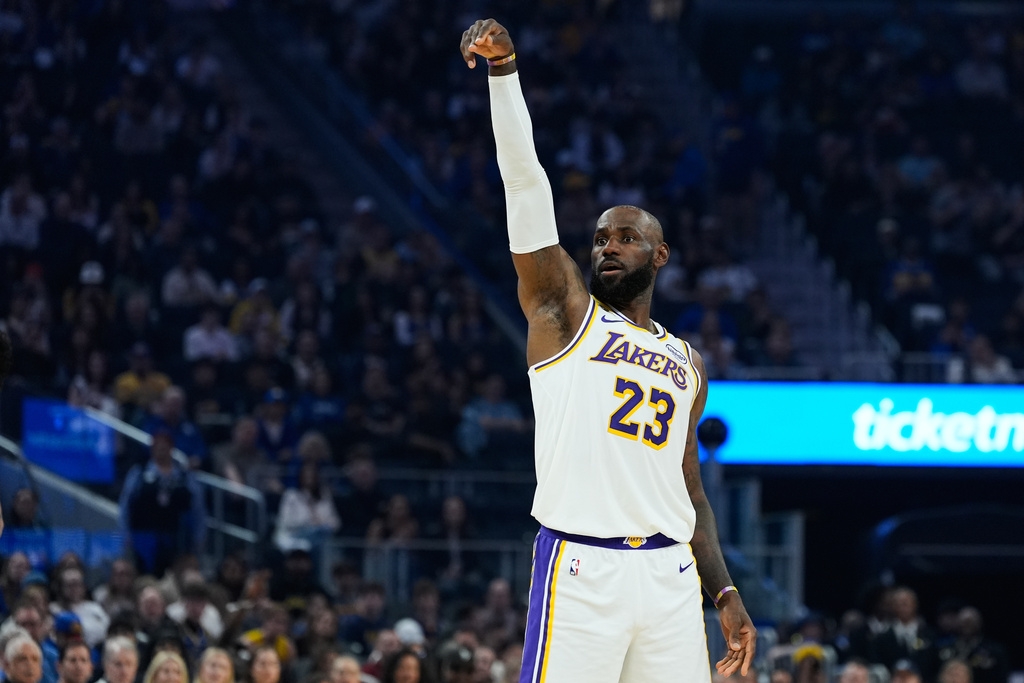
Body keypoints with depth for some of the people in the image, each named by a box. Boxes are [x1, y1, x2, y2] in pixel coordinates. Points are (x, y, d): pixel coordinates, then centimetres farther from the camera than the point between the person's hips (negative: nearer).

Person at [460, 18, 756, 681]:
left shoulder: (687, 364, 21)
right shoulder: (564, 311, 9)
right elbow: (525, 180, -2)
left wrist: (726, 592, 14)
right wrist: (504, 71, -12)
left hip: (669, 574, 5)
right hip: (580, 569, -5)